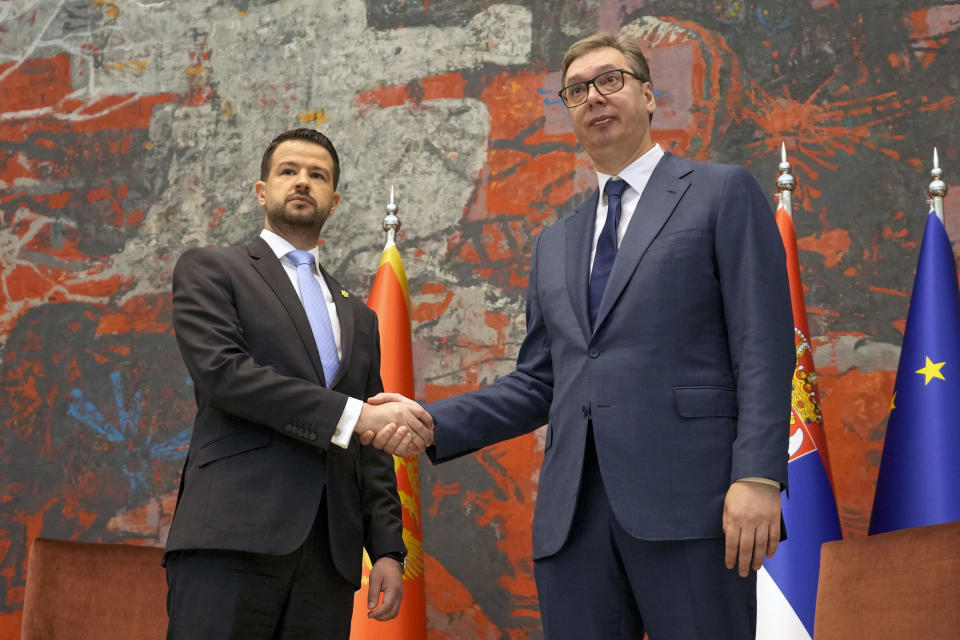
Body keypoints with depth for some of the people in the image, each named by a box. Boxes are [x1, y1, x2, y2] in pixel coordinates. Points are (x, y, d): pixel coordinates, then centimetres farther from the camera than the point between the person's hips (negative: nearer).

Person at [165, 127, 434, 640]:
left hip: (330, 555, 5)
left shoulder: (358, 318, 25)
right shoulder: (208, 270, 10)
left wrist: (388, 550, 9)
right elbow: (222, 372, -8)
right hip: (234, 536, -5)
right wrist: (355, 414, -14)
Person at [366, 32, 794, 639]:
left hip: (689, 499, -5)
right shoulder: (555, 245, 24)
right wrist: (433, 423, 6)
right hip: (574, 514, 5)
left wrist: (758, 476, -14)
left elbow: (762, 347, -3)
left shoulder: (724, 193, 7)